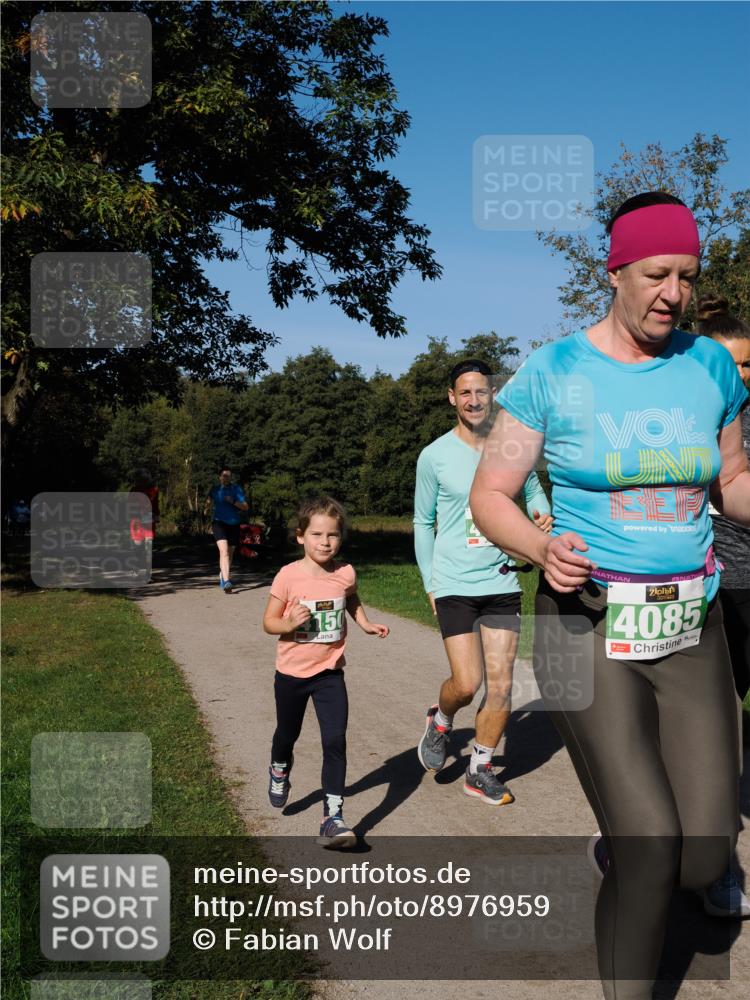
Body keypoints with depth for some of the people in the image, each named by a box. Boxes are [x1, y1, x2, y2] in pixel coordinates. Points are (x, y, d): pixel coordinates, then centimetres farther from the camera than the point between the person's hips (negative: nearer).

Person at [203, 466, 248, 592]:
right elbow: (207, 506, 11)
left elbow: (245, 506, 0)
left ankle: (222, 576, 38)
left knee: (230, 553, 14)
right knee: (224, 551, -21)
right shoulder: (214, 490, 5)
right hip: (219, 523, -2)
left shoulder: (236, 489, 4)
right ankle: (226, 581, -30)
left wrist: (233, 501, -15)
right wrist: (206, 508, -11)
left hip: (234, 525, 3)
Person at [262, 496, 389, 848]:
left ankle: (333, 818, -4)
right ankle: (279, 772, 55)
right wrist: (289, 623, -29)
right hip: (291, 673, -1)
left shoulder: (346, 573, -7)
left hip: (329, 673, 1)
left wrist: (366, 624, 1)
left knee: (335, 741, -11)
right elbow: (269, 622, -9)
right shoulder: (288, 576, -16)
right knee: (288, 733, 22)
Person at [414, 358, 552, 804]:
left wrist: (542, 513, -4)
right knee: (467, 683, -8)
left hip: (502, 582, 3)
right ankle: (440, 722, 27)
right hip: (454, 585, -3)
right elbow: (423, 522, 6)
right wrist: (430, 583, 4)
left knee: (501, 684, 3)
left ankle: (481, 771, 21)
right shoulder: (434, 456, -3)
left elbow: (533, 489, 19)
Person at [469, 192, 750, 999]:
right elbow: (488, 498, -4)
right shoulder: (551, 374, -8)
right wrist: (543, 550, -26)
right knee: (649, 854, -10)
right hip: (587, 629, -4)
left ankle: (629, 838, 40)